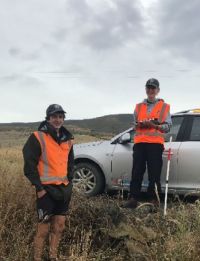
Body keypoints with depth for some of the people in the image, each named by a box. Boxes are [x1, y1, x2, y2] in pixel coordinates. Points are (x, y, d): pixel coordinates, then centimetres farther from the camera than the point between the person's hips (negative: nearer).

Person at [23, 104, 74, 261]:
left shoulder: (67, 139, 10)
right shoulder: (38, 138, -11)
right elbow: (29, 165, -12)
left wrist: (69, 181, 11)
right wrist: (39, 188, -14)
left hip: (64, 188, 6)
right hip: (47, 189, -6)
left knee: (59, 227, 13)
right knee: (43, 229, -1)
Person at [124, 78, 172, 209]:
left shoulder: (164, 107, 10)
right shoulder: (139, 106, 19)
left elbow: (167, 126, 3)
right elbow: (134, 124, 16)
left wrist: (155, 125, -14)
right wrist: (141, 124, -6)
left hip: (155, 143, -2)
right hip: (139, 143, 3)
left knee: (154, 174, -3)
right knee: (137, 172, 0)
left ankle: (154, 200, 3)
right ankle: (133, 199, 3)